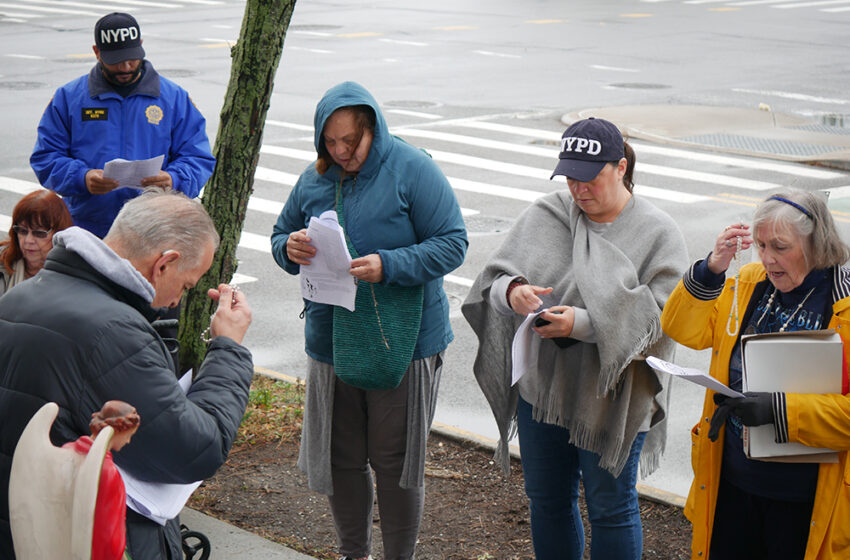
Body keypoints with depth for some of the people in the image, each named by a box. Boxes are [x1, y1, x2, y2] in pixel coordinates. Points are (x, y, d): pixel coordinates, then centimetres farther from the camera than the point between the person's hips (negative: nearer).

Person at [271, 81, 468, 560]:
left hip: (402, 340, -5)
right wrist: (290, 248, -8)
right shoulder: (314, 179, 7)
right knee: (341, 457, 13)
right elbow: (281, 235, 17)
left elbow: (452, 244, -12)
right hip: (331, 338, 5)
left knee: (395, 461, 3)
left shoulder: (412, 170, -9)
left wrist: (389, 266, -25)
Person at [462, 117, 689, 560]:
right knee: (547, 502, 18)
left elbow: (657, 319, -17)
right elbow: (492, 279, 0)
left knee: (610, 507, 9)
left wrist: (582, 324, -28)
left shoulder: (658, 234, -8)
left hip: (611, 401, -4)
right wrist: (511, 291, -24)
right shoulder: (544, 215, 2)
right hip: (542, 388, 4)